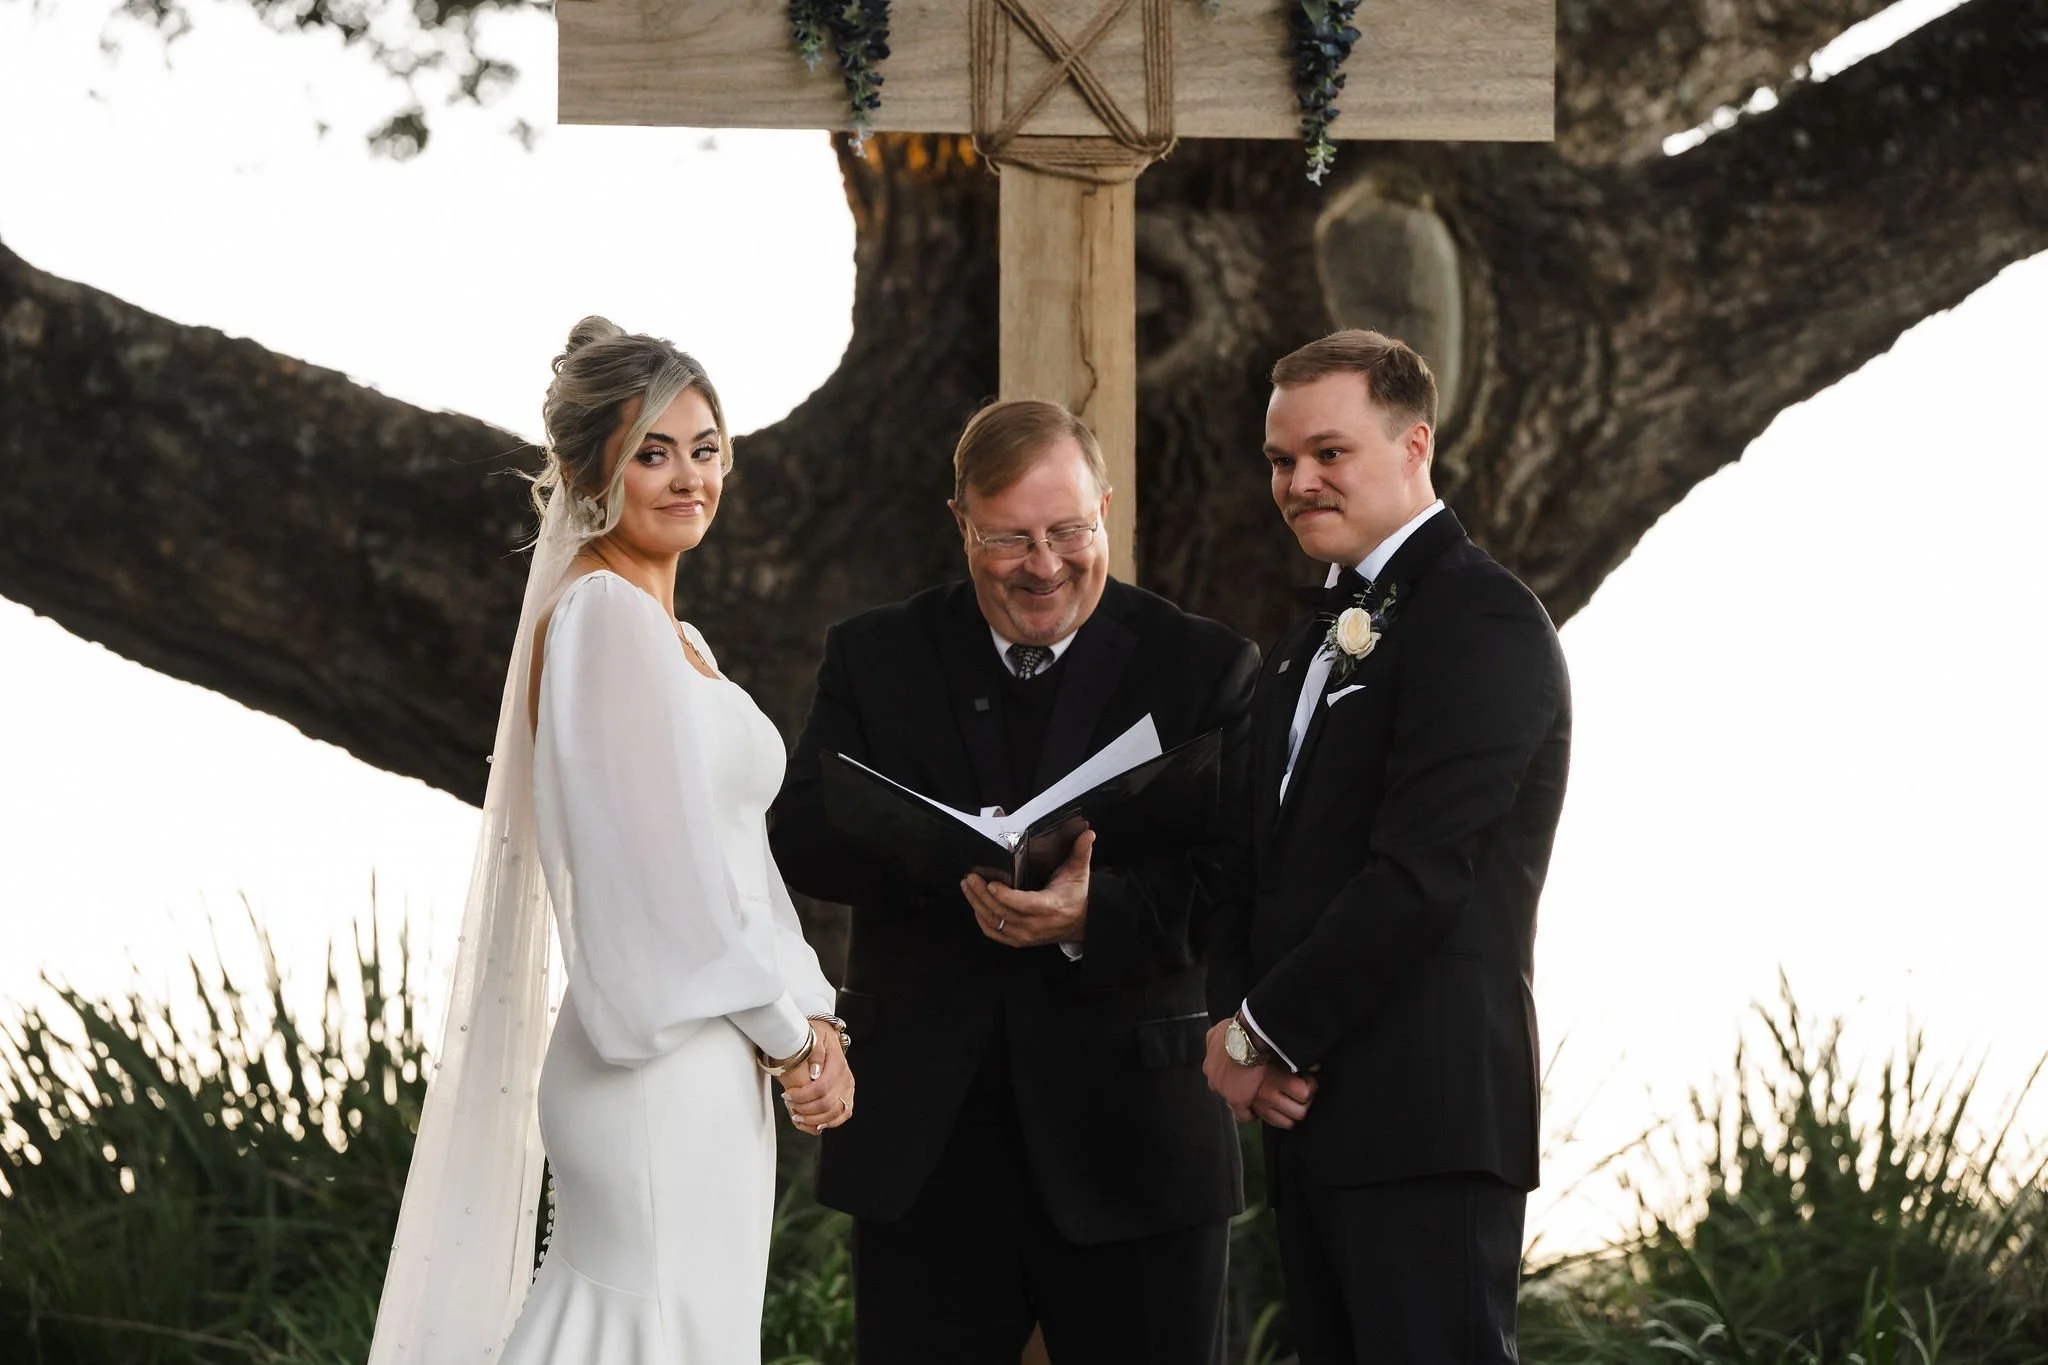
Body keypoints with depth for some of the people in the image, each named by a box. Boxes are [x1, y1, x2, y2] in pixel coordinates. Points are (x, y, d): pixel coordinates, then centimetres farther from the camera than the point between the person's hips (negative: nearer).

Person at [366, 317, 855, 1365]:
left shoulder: (673, 637, 19)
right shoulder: (603, 615, -12)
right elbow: (667, 865, -16)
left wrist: (810, 1021, 3)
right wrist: (790, 1035, -8)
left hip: (713, 1070, 9)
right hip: (665, 1072, -9)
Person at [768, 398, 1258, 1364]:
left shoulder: (1206, 668, 2)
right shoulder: (874, 657, 9)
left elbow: (1237, 884, -7)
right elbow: (800, 838, -3)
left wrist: (1094, 913, -26)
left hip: (1128, 1142, -1)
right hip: (925, 1148, 1)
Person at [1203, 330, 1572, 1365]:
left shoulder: (1480, 619, -9)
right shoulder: (1309, 647, 22)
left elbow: (1420, 872, -17)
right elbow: (1266, 860, 19)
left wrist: (1266, 1035, -11)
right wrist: (1236, 1025, 0)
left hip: (1424, 1119, -9)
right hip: (1312, 1121, 9)